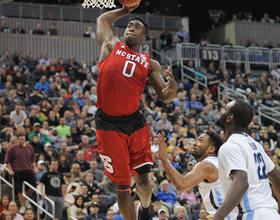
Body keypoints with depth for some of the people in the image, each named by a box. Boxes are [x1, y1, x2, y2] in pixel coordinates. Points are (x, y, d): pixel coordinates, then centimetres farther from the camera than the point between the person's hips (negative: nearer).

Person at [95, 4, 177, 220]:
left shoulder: (150, 64, 11)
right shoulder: (111, 46, 9)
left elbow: (165, 97, 7)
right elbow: (103, 19, 27)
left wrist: (172, 88, -14)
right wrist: (127, 10, 27)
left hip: (135, 123, 2)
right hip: (108, 124, -1)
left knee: (142, 180, 5)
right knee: (122, 185, 1)